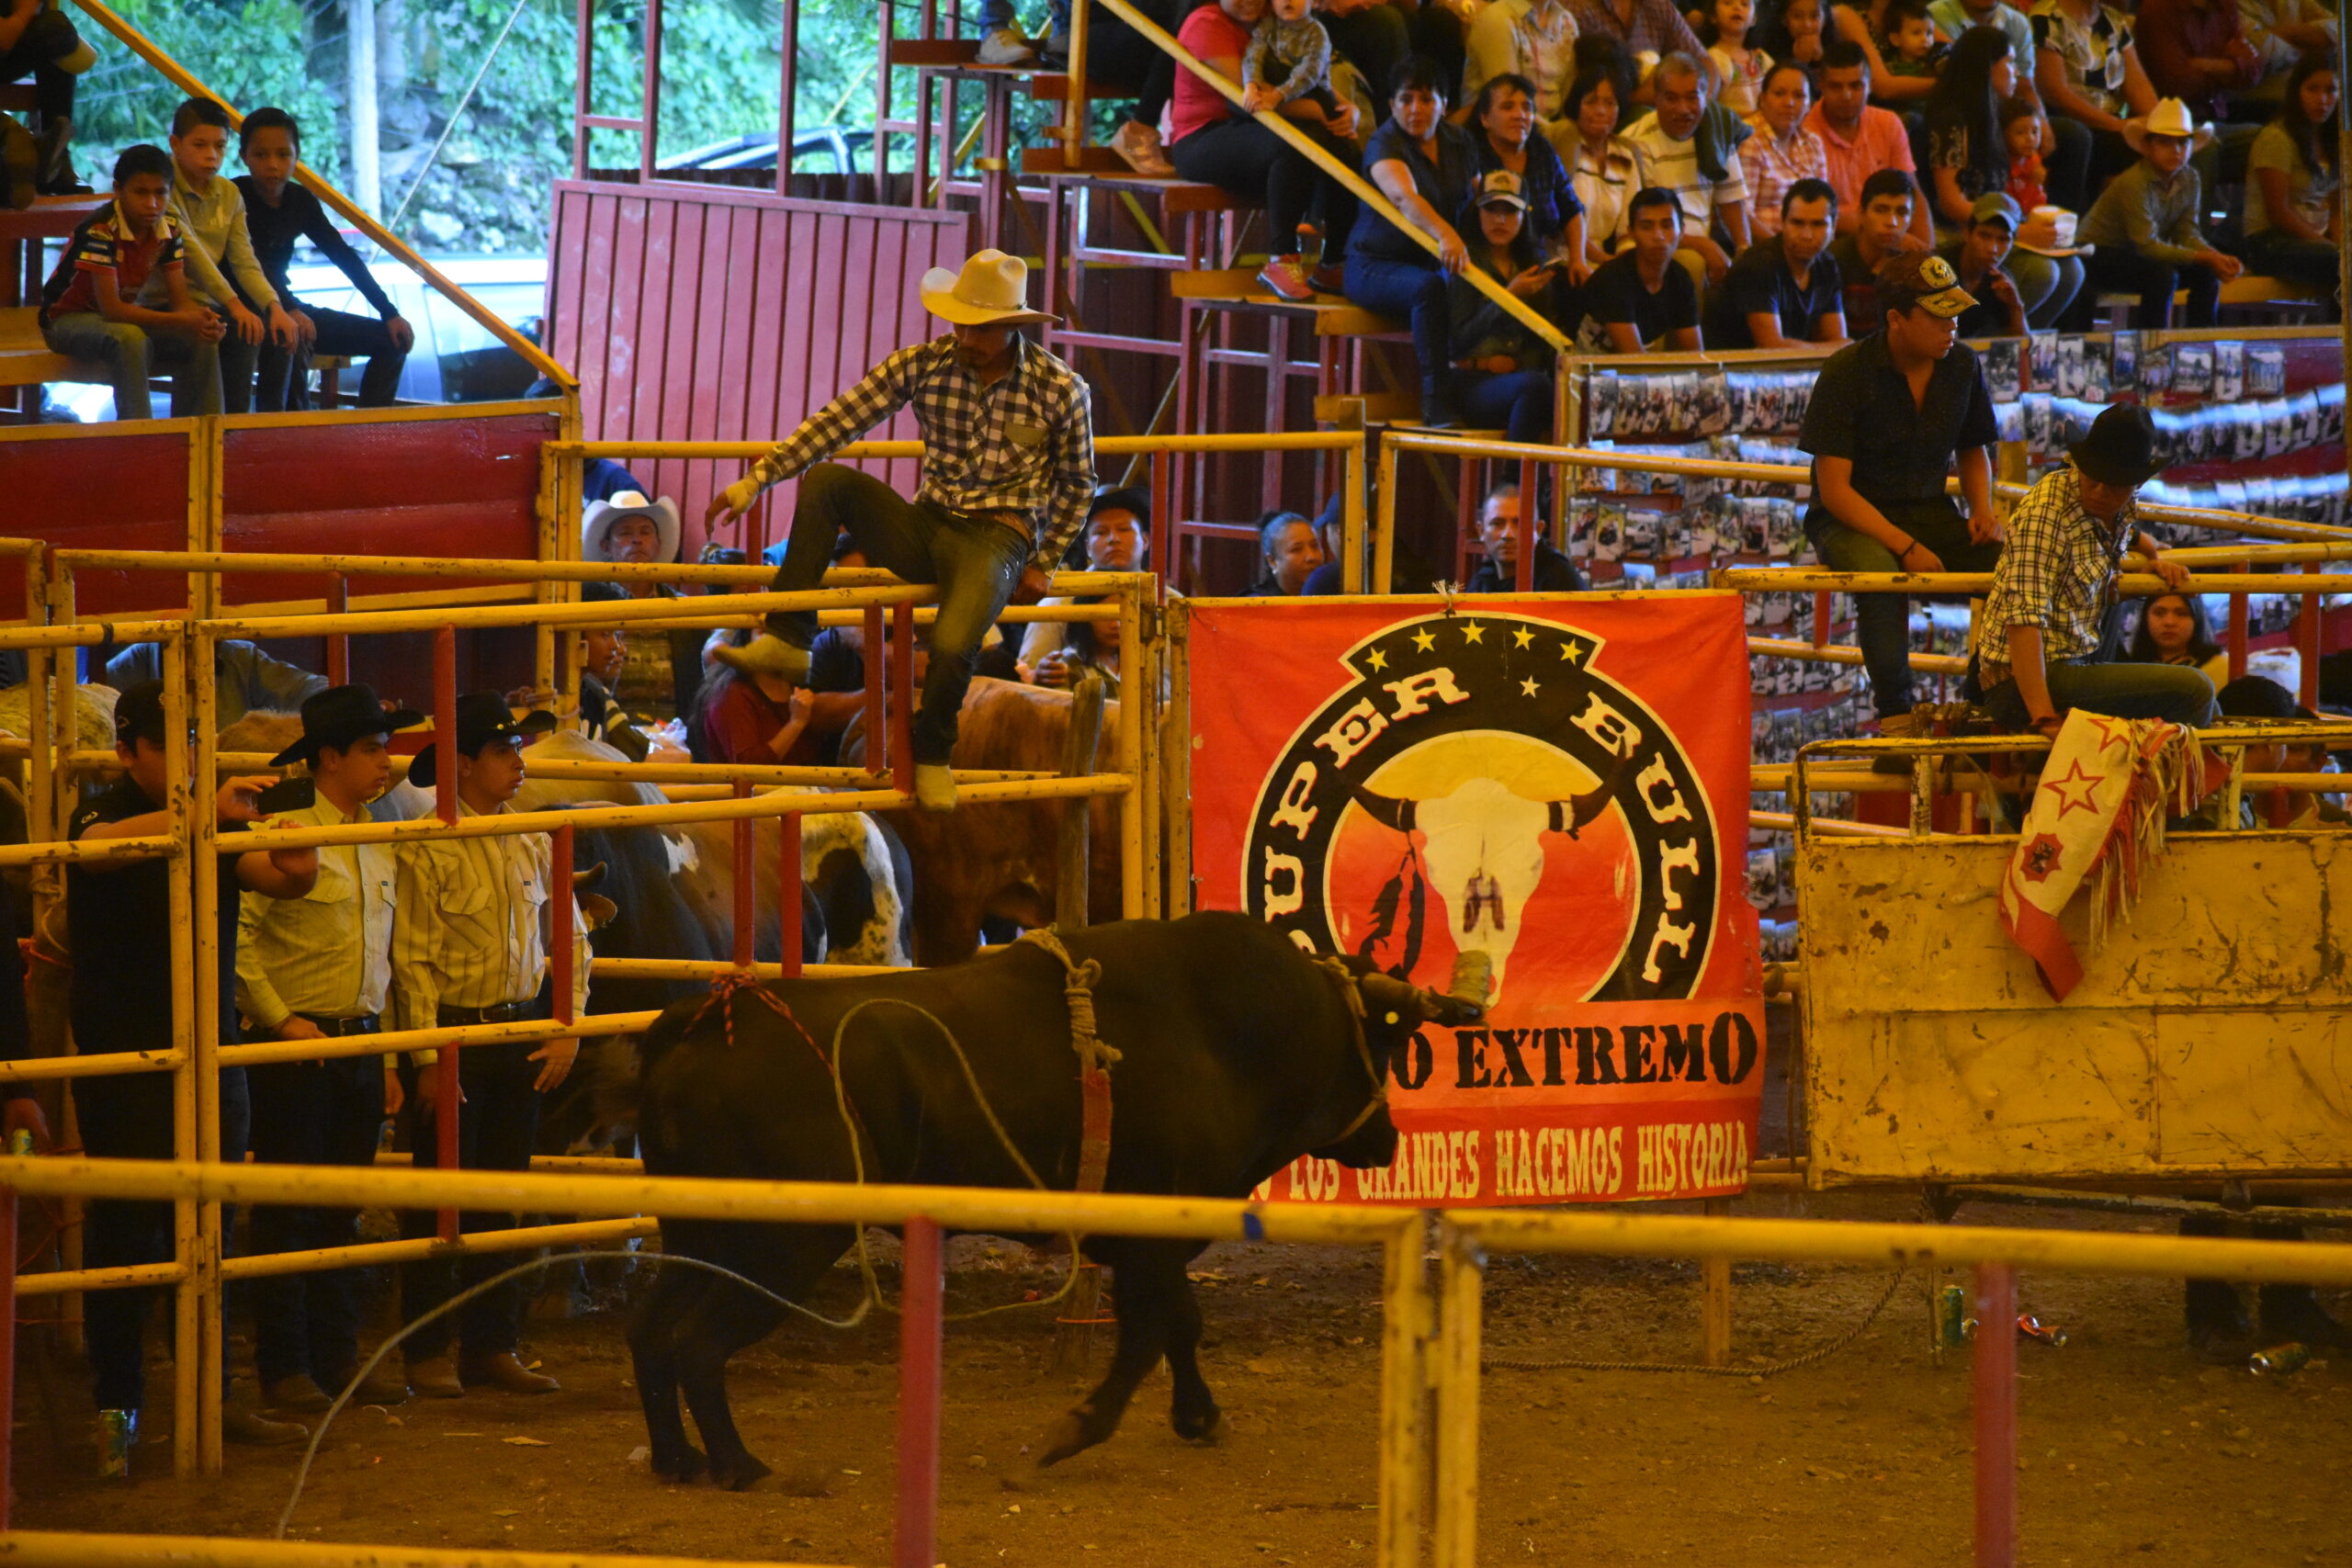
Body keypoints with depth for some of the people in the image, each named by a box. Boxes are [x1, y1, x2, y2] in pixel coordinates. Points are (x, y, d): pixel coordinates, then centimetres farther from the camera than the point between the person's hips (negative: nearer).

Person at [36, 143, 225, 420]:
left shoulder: (169, 230, -6)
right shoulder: (100, 231, -29)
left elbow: (180, 300, -6)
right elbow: (111, 308, -33)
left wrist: (204, 321, -32)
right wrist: (183, 322, -39)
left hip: (124, 316, 7)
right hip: (68, 319, -7)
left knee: (203, 342, -14)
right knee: (130, 339, -38)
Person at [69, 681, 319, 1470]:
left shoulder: (216, 823, 10)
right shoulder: (103, 814, -5)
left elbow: (275, 876, -2)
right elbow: (102, 844, -28)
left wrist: (294, 868, -28)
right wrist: (207, 810, -42)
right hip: (123, 1058, -5)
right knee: (124, 1232, -5)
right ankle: (117, 1411, -1)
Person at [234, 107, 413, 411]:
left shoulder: (300, 200, 5)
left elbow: (344, 257, 6)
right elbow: (251, 263, -28)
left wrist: (390, 314, -1)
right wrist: (290, 310, -42)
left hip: (285, 307, 7)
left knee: (394, 339, 2)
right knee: (294, 336, -40)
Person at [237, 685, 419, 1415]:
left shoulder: (380, 846, 13)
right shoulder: (285, 833, -10)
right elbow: (236, 930, -14)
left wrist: (387, 1054, 15)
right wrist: (278, 1019, -15)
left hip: (360, 1046, 6)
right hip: (295, 1047, -6)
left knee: (342, 1212, 10)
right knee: (288, 1212, -2)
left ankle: (339, 1356, 16)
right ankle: (285, 1368, 3)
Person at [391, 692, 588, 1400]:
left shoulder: (533, 844, 5)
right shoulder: (429, 850, -12)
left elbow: (571, 938, 11)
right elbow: (413, 958, -13)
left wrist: (567, 1029, 3)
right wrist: (427, 1060, -15)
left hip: (521, 1031, 5)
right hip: (451, 1029, -5)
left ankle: (494, 1346, 18)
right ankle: (428, 1351, 10)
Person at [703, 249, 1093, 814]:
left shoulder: (1060, 390, -6)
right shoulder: (923, 365, -2)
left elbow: (1078, 485, 7)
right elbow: (839, 421, -5)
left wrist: (1044, 564, 3)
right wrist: (757, 479, -11)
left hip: (997, 537, -4)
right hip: (926, 528, 4)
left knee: (952, 644, -32)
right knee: (825, 480, -19)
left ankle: (931, 759, 1)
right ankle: (786, 641, -19)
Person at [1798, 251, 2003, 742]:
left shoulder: (1962, 365, 2)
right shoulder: (1846, 374, -14)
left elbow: (1973, 450, 21)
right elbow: (1835, 489, -16)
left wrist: (1982, 508, 0)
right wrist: (1904, 546, -26)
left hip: (1931, 513, 5)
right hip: (1852, 519, -5)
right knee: (1880, 574, -39)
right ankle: (1895, 712, -32)